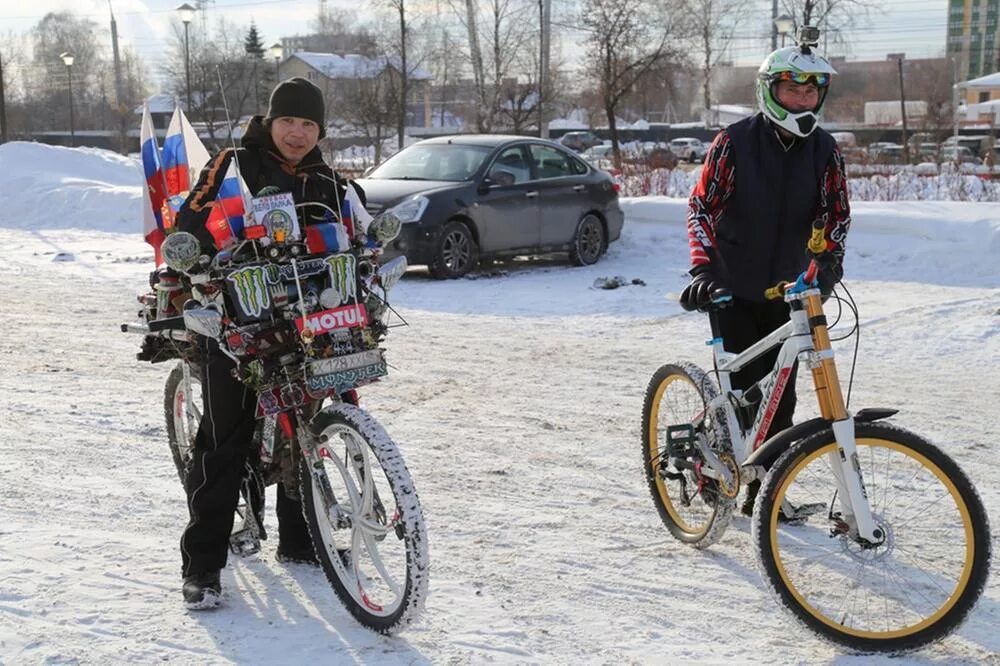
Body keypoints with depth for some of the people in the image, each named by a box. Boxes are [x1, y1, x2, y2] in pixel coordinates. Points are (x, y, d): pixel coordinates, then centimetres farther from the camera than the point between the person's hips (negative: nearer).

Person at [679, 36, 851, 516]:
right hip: (734, 291, -3)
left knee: (779, 398, 4)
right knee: (741, 389, -6)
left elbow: (836, 213, 5)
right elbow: (701, 207, -9)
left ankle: (763, 493, 15)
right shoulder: (734, 143, -10)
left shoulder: (824, 150, 0)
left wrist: (830, 262, -14)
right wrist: (703, 268, -22)